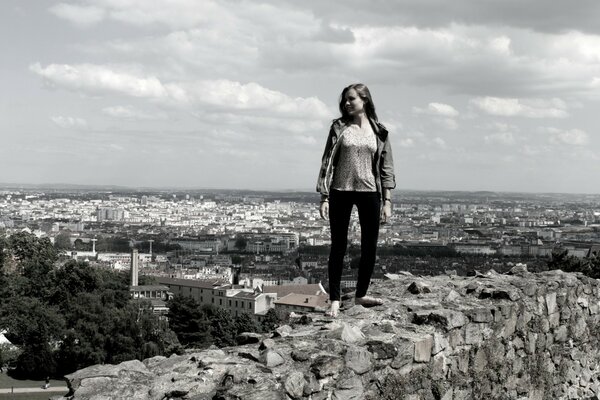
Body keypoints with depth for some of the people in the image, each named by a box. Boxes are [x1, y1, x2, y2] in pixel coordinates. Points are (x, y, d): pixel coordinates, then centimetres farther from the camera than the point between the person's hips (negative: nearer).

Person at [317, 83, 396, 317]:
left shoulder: (379, 132, 4)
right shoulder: (339, 127, 2)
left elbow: (386, 168, 5)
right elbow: (327, 162, 1)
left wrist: (387, 201, -1)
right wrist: (324, 197, -5)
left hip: (369, 192, 1)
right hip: (340, 192, -1)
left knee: (370, 246, 7)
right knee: (338, 245, 2)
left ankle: (361, 294, 23)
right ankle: (335, 299, 7)